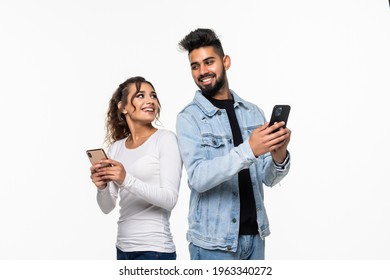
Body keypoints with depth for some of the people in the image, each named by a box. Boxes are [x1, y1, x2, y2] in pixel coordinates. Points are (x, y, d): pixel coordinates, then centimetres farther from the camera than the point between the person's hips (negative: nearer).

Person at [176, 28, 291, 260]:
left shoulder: (253, 112, 4)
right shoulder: (189, 117, -7)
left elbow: (269, 179, 4)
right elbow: (198, 178, -20)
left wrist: (279, 157, -18)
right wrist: (249, 150, -30)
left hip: (254, 234, 4)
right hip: (213, 241, -4)